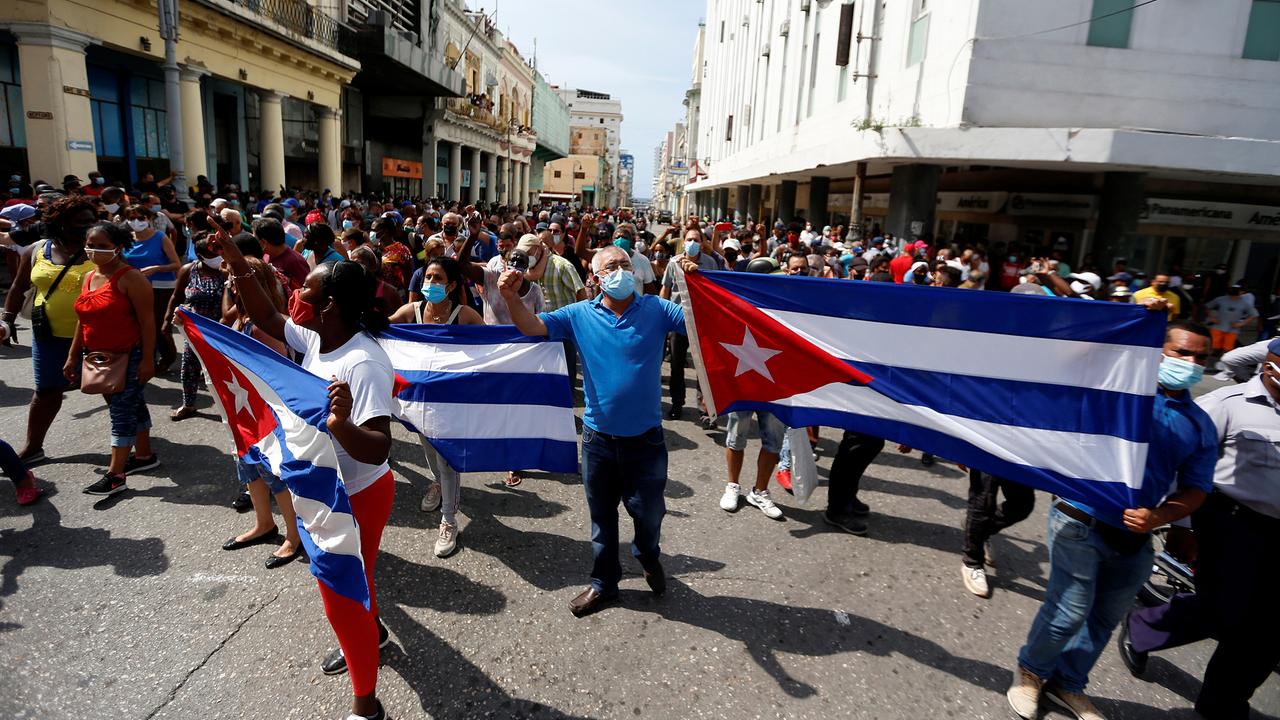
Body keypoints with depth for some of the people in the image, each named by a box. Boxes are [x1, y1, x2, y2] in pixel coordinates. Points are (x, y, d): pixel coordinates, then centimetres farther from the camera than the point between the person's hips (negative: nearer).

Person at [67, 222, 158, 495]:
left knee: (121, 411, -5)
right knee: (132, 405, 17)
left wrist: (147, 359, -21)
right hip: (99, 357, 8)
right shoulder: (89, 277, 10)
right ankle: (145, 455, 30)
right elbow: (83, 320, 17)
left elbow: (147, 321, -17)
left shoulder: (130, 278, -14)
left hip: (129, 356, -8)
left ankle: (115, 475, -1)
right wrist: (73, 356, 16)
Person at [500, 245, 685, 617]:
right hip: (598, 436, 2)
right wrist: (512, 298, -26)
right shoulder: (580, 315, -2)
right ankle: (604, 583, 39)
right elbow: (533, 327, -8)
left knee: (649, 512, 14)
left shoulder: (656, 309, -6)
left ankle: (648, 556, 49)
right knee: (602, 516, 18)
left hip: (645, 436, -1)